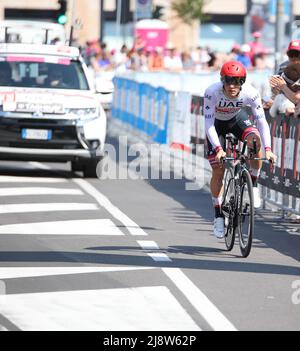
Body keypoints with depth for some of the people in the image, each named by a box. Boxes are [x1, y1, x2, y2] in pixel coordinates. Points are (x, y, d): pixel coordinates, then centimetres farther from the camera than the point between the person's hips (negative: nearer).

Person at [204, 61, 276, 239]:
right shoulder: (212, 92, -35)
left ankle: (253, 186, -15)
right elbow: (209, 124, -35)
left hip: (238, 118, 1)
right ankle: (218, 215, 10)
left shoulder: (251, 93, -31)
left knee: (255, 139, -32)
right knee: (218, 170, -6)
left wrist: (268, 148, -41)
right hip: (217, 123, -1)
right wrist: (218, 149, -47)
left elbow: (261, 120, -29)